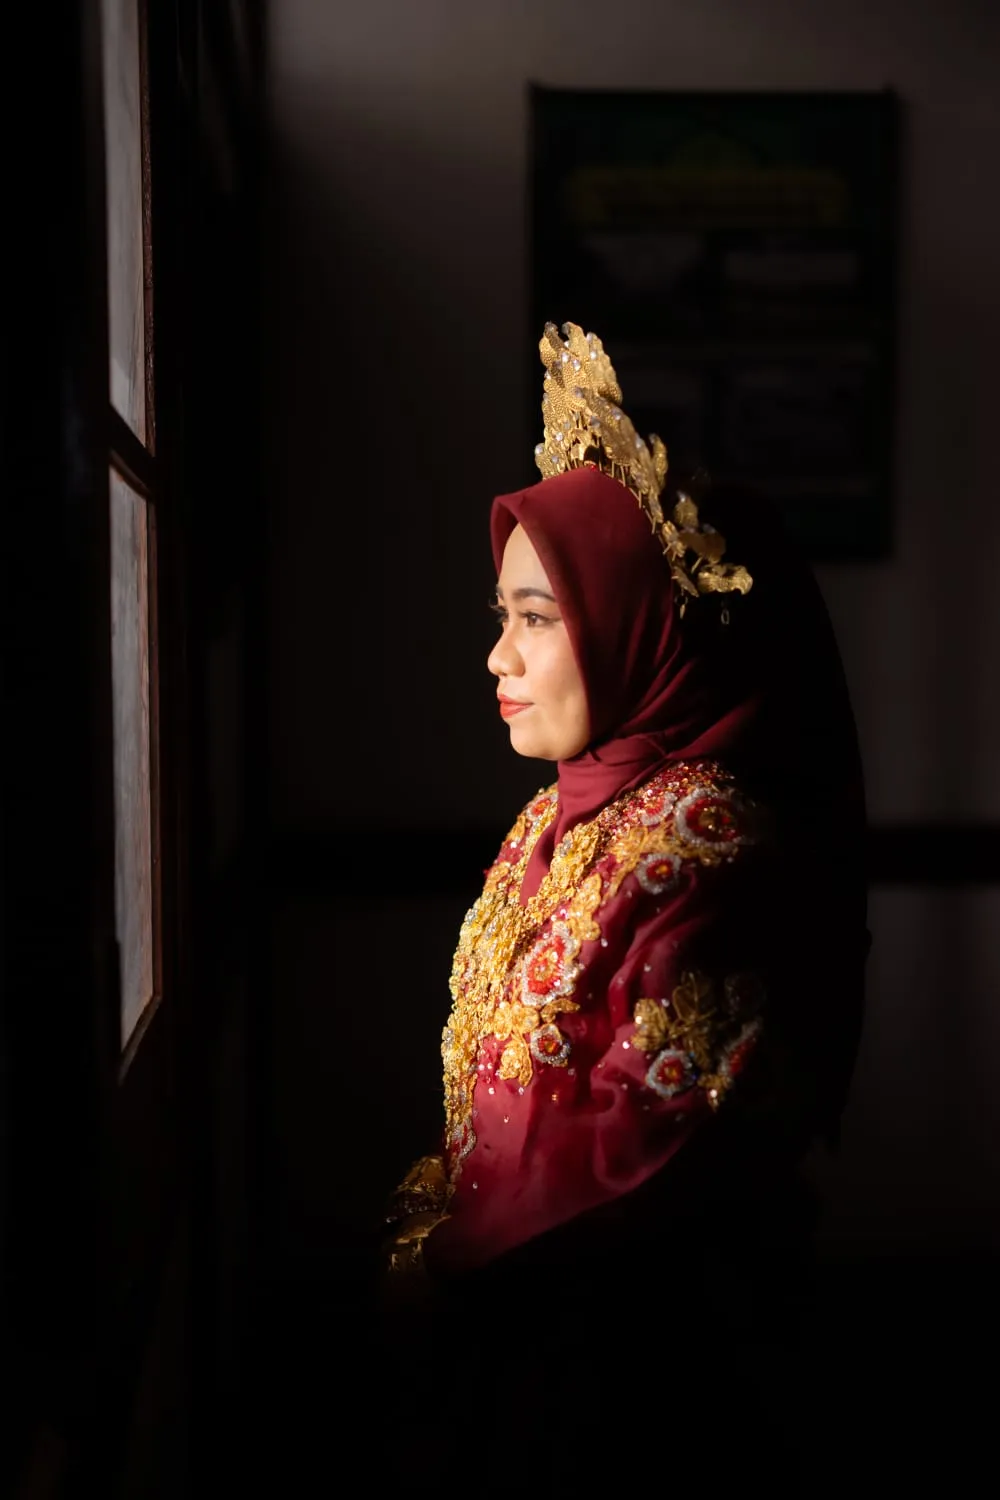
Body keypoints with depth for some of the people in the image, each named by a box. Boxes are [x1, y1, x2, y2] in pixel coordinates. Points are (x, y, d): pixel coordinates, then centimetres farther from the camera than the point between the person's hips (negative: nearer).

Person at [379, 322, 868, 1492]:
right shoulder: (571, 811, 2)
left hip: (638, 1331, -8)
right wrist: (442, 1199, 3)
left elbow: (649, 1147, -24)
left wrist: (448, 1254, -14)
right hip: (522, 1299, 8)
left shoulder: (704, 850, -26)